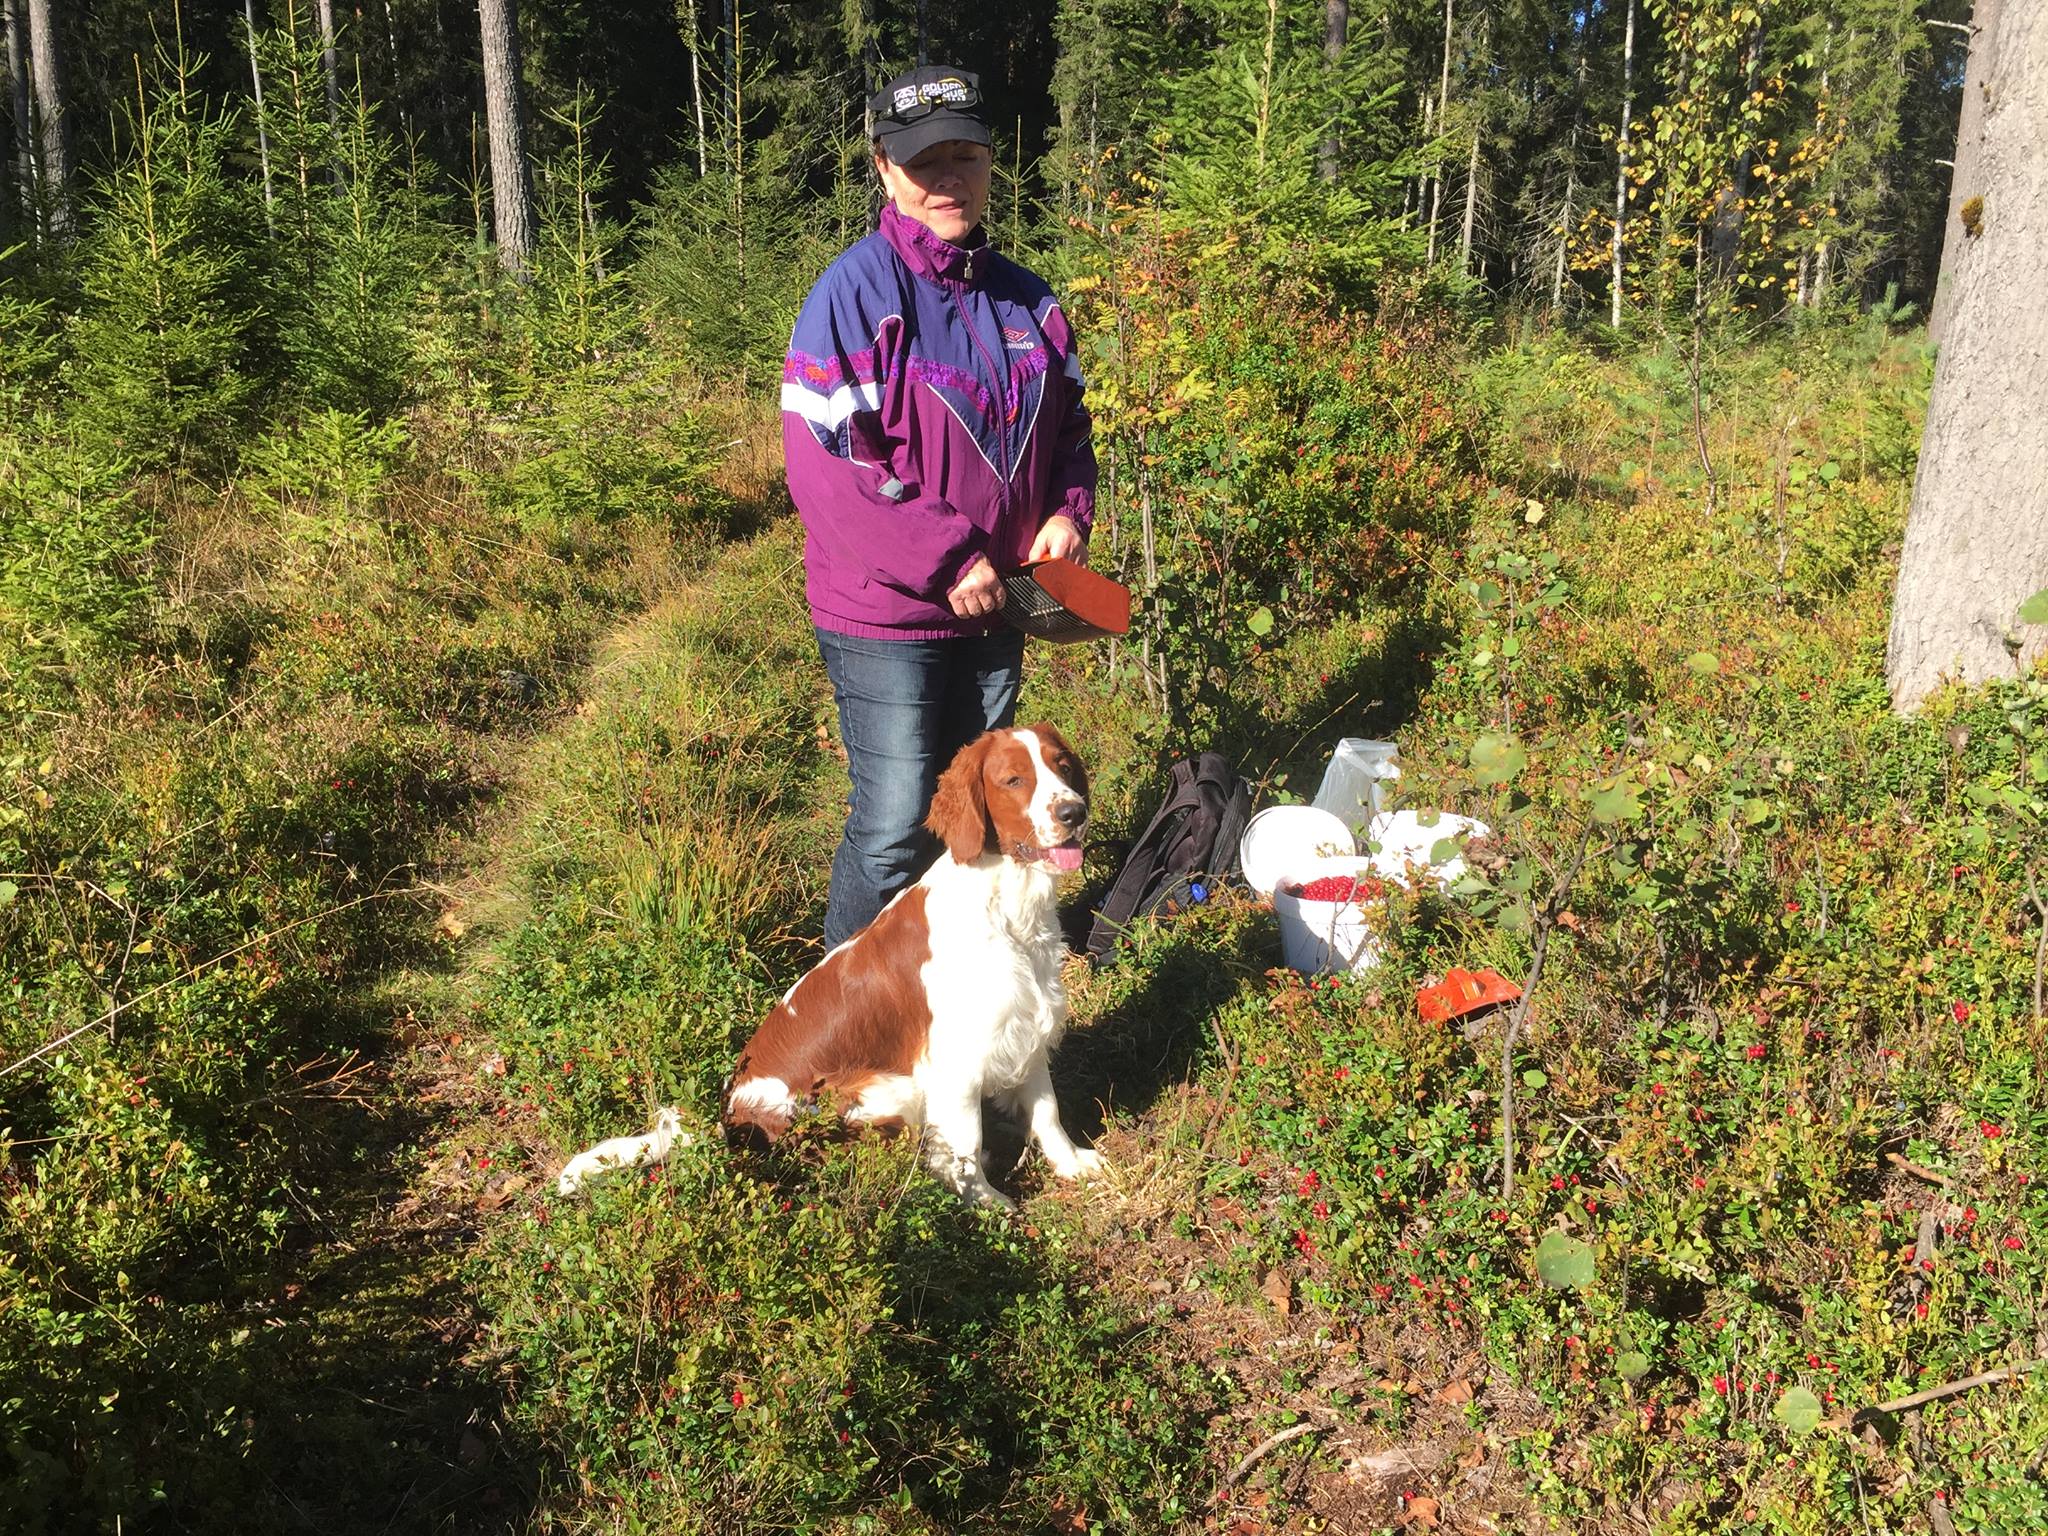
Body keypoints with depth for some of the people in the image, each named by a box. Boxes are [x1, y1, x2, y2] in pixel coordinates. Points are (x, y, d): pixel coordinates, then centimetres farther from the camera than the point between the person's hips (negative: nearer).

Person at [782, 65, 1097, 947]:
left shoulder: (1026, 301, 7)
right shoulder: (855, 293, -14)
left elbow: (1067, 426, 18)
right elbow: (820, 468, -20)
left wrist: (1068, 512, -3)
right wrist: (946, 559, -22)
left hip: (993, 606, 7)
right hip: (885, 616, -6)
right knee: (894, 827, -4)